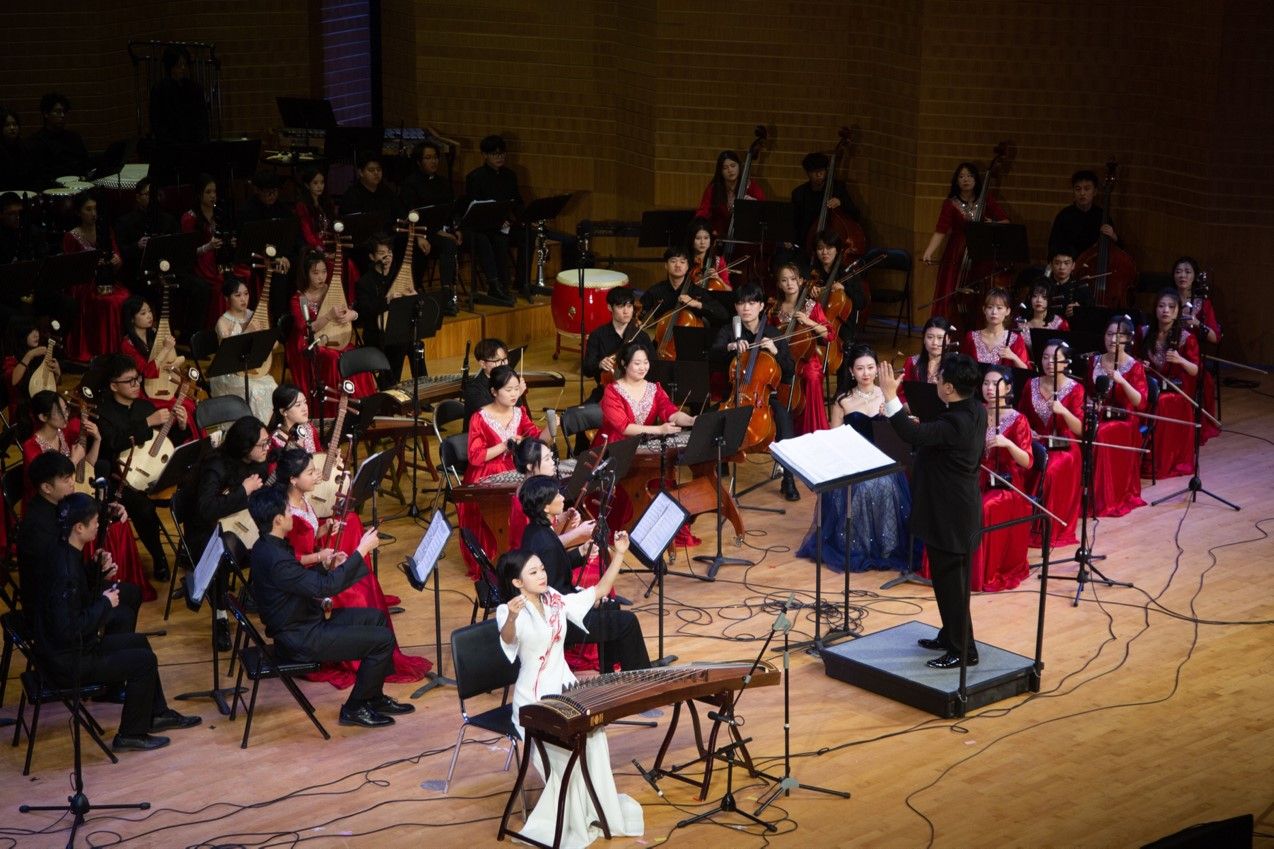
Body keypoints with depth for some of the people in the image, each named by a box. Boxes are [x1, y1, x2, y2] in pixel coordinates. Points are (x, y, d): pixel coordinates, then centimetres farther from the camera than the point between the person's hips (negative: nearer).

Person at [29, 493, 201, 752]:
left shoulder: (67, 555, 2)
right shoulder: (65, 571, -29)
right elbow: (68, 630, -30)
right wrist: (105, 604, -19)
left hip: (77, 646, 10)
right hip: (68, 662, -10)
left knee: (138, 642, 21)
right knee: (144, 661, -6)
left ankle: (158, 713, 32)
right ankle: (130, 734, 8)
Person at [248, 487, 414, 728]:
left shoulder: (268, 546, 3)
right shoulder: (275, 559, -29)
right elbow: (326, 587, -28)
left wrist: (330, 567, 3)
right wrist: (362, 550, -21)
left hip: (304, 621, 10)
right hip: (300, 640, -10)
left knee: (376, 618, 16)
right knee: (383, 639, -9)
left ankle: (374, 697, 24)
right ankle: (354, 709, 6)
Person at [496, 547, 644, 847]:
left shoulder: (557, 602, 5)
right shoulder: (509, 611, -13)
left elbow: (600, 591, 7)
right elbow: (507, 639, -35)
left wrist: (619, 554, -5)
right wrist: (511, 618, -58)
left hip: (566, 688, 5)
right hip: (534, 698, -5)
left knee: (593, 733, -21)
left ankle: (597, 810, -8)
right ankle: (567, 824, -12)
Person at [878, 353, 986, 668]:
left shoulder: (955, 423, -28)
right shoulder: (976, 411, 2)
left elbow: (912, 434, -39)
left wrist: (890, 396, -34)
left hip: (948, 515, -10)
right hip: (962, 509, 10)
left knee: (950, 581, 1)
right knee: (953, 579, 21)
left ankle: (963, 650, 11)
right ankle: (951, 636, 34)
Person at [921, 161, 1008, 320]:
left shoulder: (986, 201, 6)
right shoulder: (951, 204, 0)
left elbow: (1006, 222, 8)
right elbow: (940, 231, -10)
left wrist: (993, 224, -14)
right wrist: (928, 253, -26)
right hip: (957, 258, -1)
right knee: (953, 300, -5)